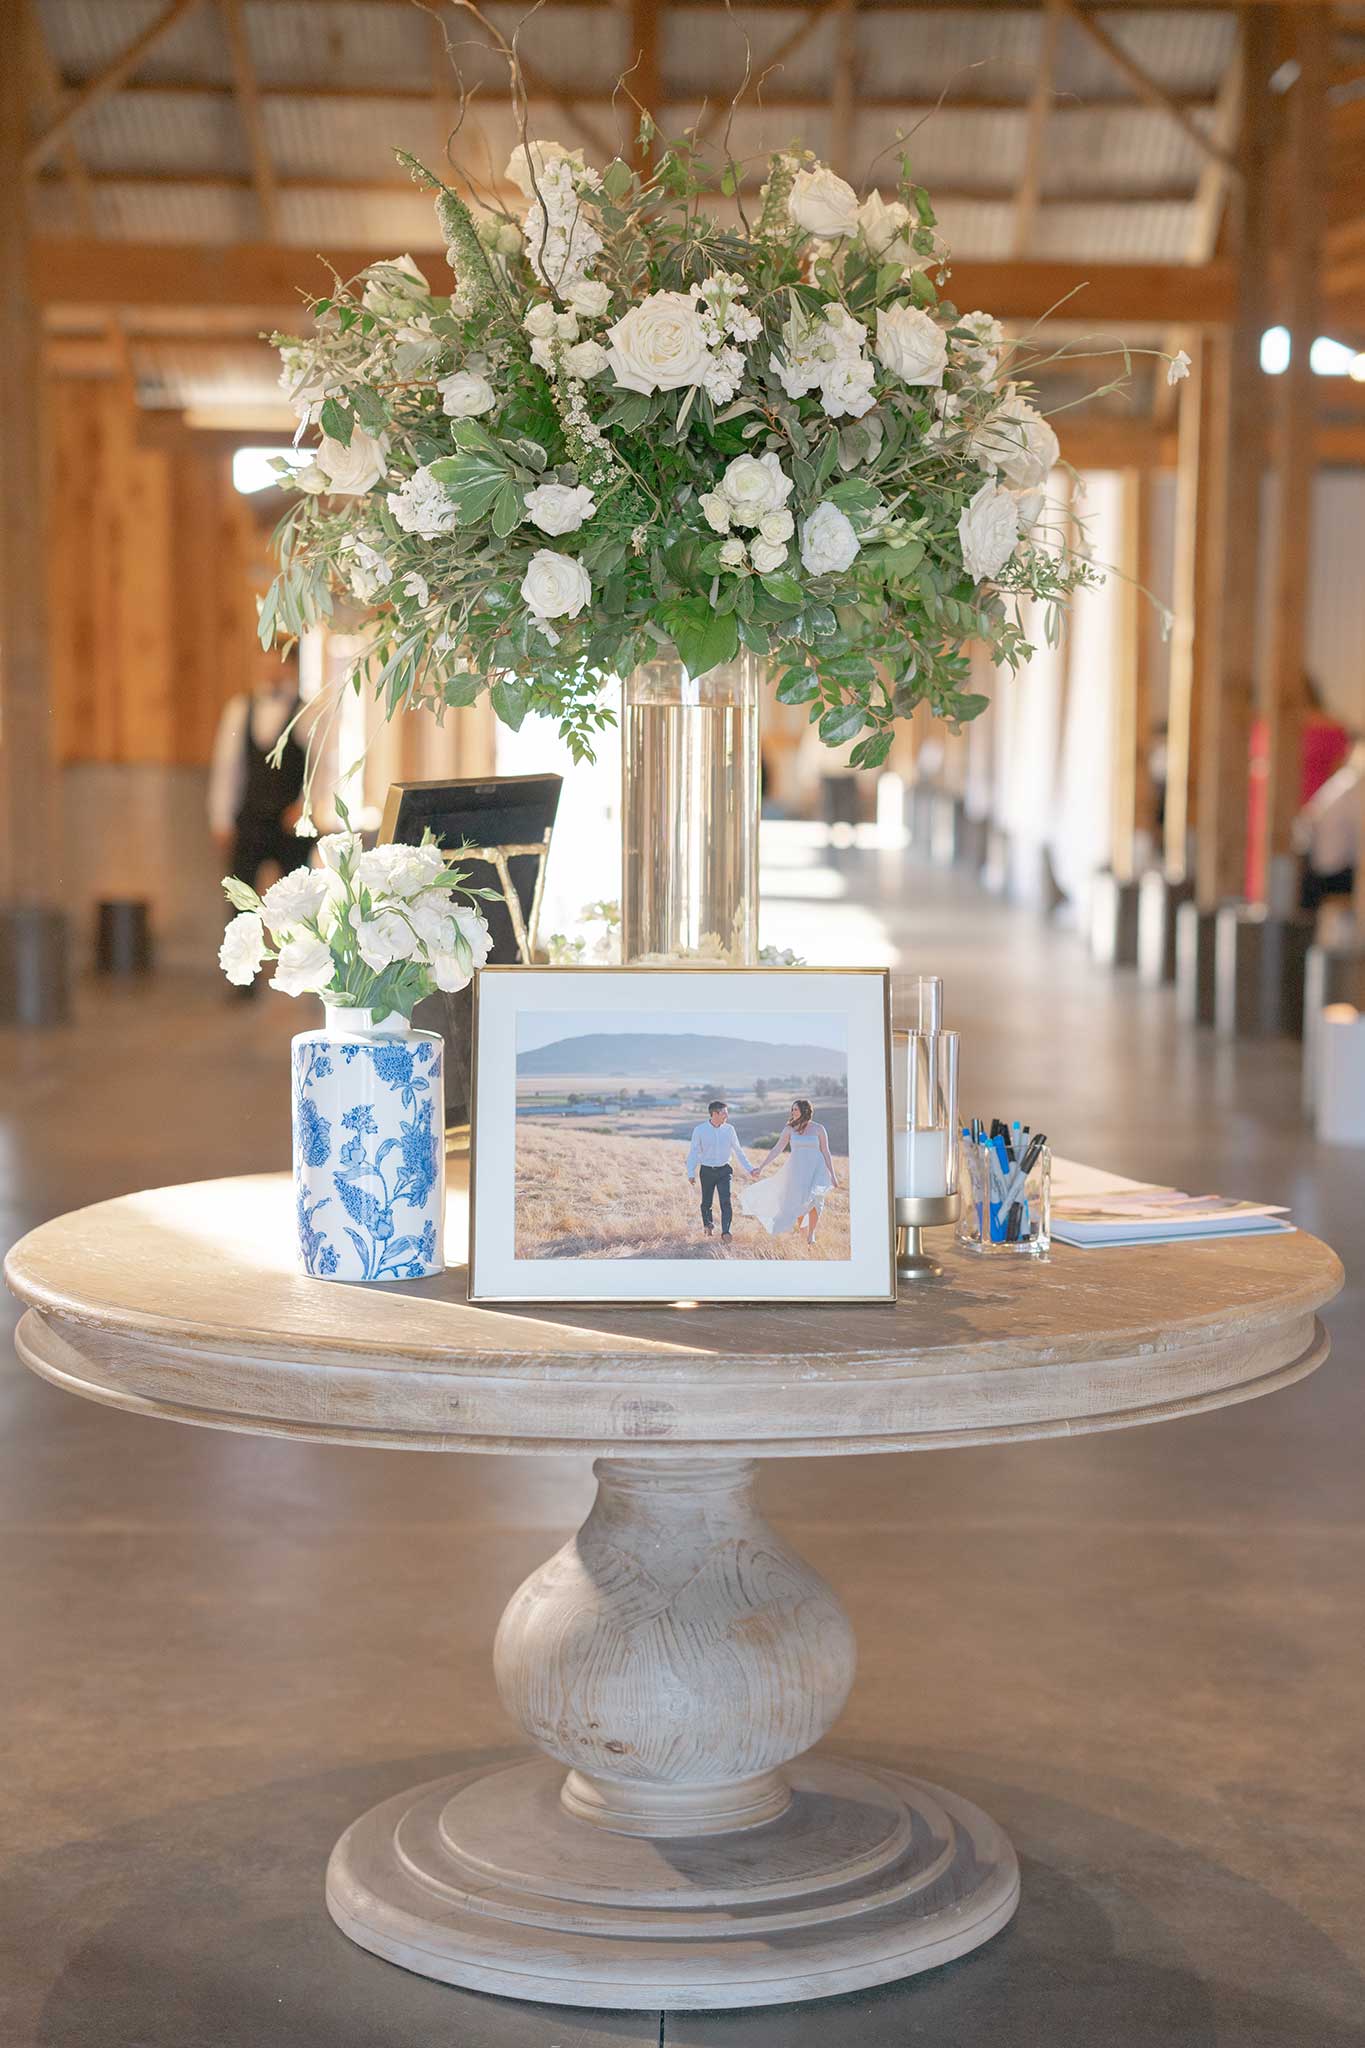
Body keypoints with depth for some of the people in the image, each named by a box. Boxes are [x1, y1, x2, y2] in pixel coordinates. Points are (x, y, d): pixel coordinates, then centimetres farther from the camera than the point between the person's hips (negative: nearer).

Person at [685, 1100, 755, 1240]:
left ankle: (726, 1231, -12)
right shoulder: (700, 1130, -5)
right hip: (707, 1171, -1)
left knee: (726, 1201, -13)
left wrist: (749, 1169, 10)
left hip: (724, 1171, 1)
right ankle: (708, 1225, 34)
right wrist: (691, 1173, -12)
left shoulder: (729, 1129, 2)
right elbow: (694, 1153, -3)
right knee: (706, 1203, 8)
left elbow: (738, 1151, 11)